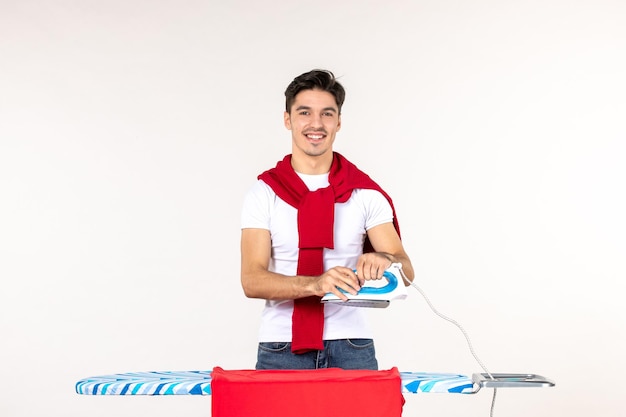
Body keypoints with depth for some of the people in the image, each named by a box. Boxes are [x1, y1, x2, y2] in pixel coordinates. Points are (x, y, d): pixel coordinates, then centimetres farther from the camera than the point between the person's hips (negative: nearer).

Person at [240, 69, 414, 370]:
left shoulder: (365, 193, 3)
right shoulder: (264, 193, 0)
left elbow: (405, 271, -3)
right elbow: (252, 280, -10)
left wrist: (384, 259, -27)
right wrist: (316, 284, -28)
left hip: (350, 348, 1)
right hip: (281, 348, 0)